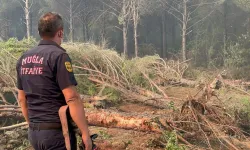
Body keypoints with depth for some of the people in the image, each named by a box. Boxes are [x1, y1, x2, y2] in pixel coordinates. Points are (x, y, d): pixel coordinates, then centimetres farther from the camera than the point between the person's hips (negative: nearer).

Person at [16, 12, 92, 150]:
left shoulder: (24, 58, 8)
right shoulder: (58, 56, -14)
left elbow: (22, 99, 15)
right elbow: (72, 98, -20)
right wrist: (85, 133, -15)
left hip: (34, 133, 7)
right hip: (57, 132, -7)